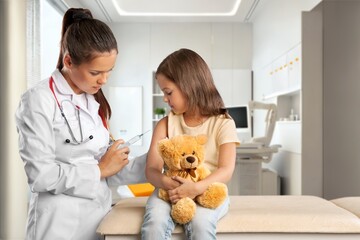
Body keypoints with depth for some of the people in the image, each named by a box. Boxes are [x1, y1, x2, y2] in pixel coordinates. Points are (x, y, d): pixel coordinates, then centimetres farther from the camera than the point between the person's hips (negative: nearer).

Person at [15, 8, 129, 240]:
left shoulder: (95, 99, 8)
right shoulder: (40, 100, -15)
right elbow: (41, 175, -21)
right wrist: (100, 170, -15)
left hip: (101, 210, 7)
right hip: (62, 221, -7)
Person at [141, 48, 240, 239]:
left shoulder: (223, 123, -2)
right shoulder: (166, 124, 6)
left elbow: (226, 171, -10)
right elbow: (152, 170, 0)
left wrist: (196, 188, -27)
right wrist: (165, 182, -24)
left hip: (207, 192, -2)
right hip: (171, 191, 2)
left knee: (200, 221, -33)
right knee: (154, 222, -28)